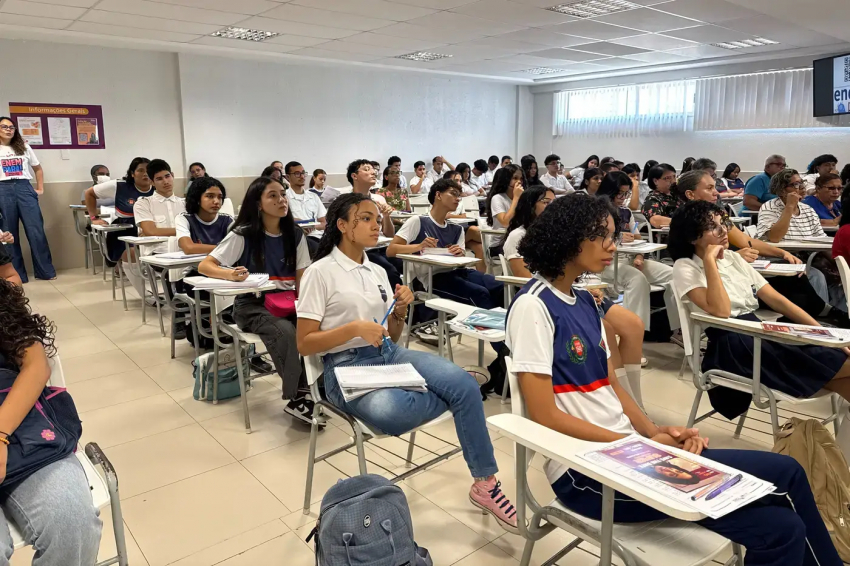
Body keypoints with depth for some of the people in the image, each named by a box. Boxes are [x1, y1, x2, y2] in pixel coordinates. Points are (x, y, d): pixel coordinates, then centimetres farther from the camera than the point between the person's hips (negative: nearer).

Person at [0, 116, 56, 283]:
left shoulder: (23, 147, 13)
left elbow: (38, 169, 20)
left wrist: (40, 189, 12)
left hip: (25, 189, 1)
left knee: (36, 231, -3)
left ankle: (46, 271, 4)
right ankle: (16, 275, 9)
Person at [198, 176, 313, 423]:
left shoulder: (295, 235, 4)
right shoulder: (243, 235, -8)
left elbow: (302, 278, 5)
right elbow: (204, 266, -9)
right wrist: (230, 274, -31)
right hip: (252, 304, -3)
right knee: (284, 330, -34)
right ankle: (298, 397, -20)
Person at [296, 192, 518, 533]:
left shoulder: (378, 272, 14)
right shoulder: (320, 273, -5)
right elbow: (304, 344, -8)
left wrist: (400, 311, -4)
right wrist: (355, 328, -20)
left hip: (389, 355, 6)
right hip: (346, 367, -5)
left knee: (465, 384, -21)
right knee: (390, 412, -39)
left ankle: (485, 483, -7)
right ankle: (455, 399, -6)